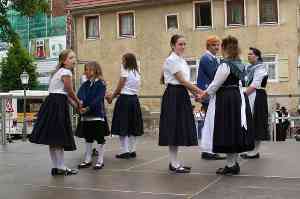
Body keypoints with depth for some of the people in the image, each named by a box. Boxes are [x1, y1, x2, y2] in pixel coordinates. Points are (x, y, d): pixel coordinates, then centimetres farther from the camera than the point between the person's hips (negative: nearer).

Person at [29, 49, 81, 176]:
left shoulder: (60, 71, 21)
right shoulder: (66, 72, -9)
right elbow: (70, 92, -8)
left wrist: (76, 106, 16)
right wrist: (79, 103, 8)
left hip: (52, 103, 10)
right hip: (58, 104, -10)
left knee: (53, 139, 11)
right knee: (58, 138, -5)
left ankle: (56, 167, 18)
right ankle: (61, 167, 1)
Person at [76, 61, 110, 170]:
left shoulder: (101, 84, -7)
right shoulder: (85, 85, 10)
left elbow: (98, 99, -18)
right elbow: (80, 95, -4)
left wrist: (88, 108, -26)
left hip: (97, 115, -6)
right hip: (85, 116, 6)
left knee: (99, 138, 3)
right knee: (88, 138, 13)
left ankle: (100, 161, 12)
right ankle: (87, 160, 24)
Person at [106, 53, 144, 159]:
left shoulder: (125, 72, -9)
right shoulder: (137, 73, 12)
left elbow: (119, 88, -6)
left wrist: (111, 97, 9)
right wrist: (114, 95, 15)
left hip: (124, 99, -7)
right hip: (134, 99, 7)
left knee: (123, 126, -1)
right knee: (133, 126, 11)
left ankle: (125, 151, 0)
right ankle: (132, 150, 14)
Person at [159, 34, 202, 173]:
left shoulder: (182, 60, 16)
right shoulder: (171, 60, -11)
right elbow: (182, 81, -16)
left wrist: (193, 92, 9)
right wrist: (200, 91, -14)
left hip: (181, 96, 9)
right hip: (173, 96, -9)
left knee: (180, 129, 10)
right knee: (173, 129, -5)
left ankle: (175, 162, 17)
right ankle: (173, 164, 1)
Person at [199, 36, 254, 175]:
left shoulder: (225, 65, -16)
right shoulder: (240, 64, 9)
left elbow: (215, 84, -13)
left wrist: (204, 95, 2)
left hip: (225, 101, -8)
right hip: (238, 98, 8)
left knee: (226, 131, -1)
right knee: (236, 130, 12)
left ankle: (230, 165, 5)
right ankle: (234, 162, 20)